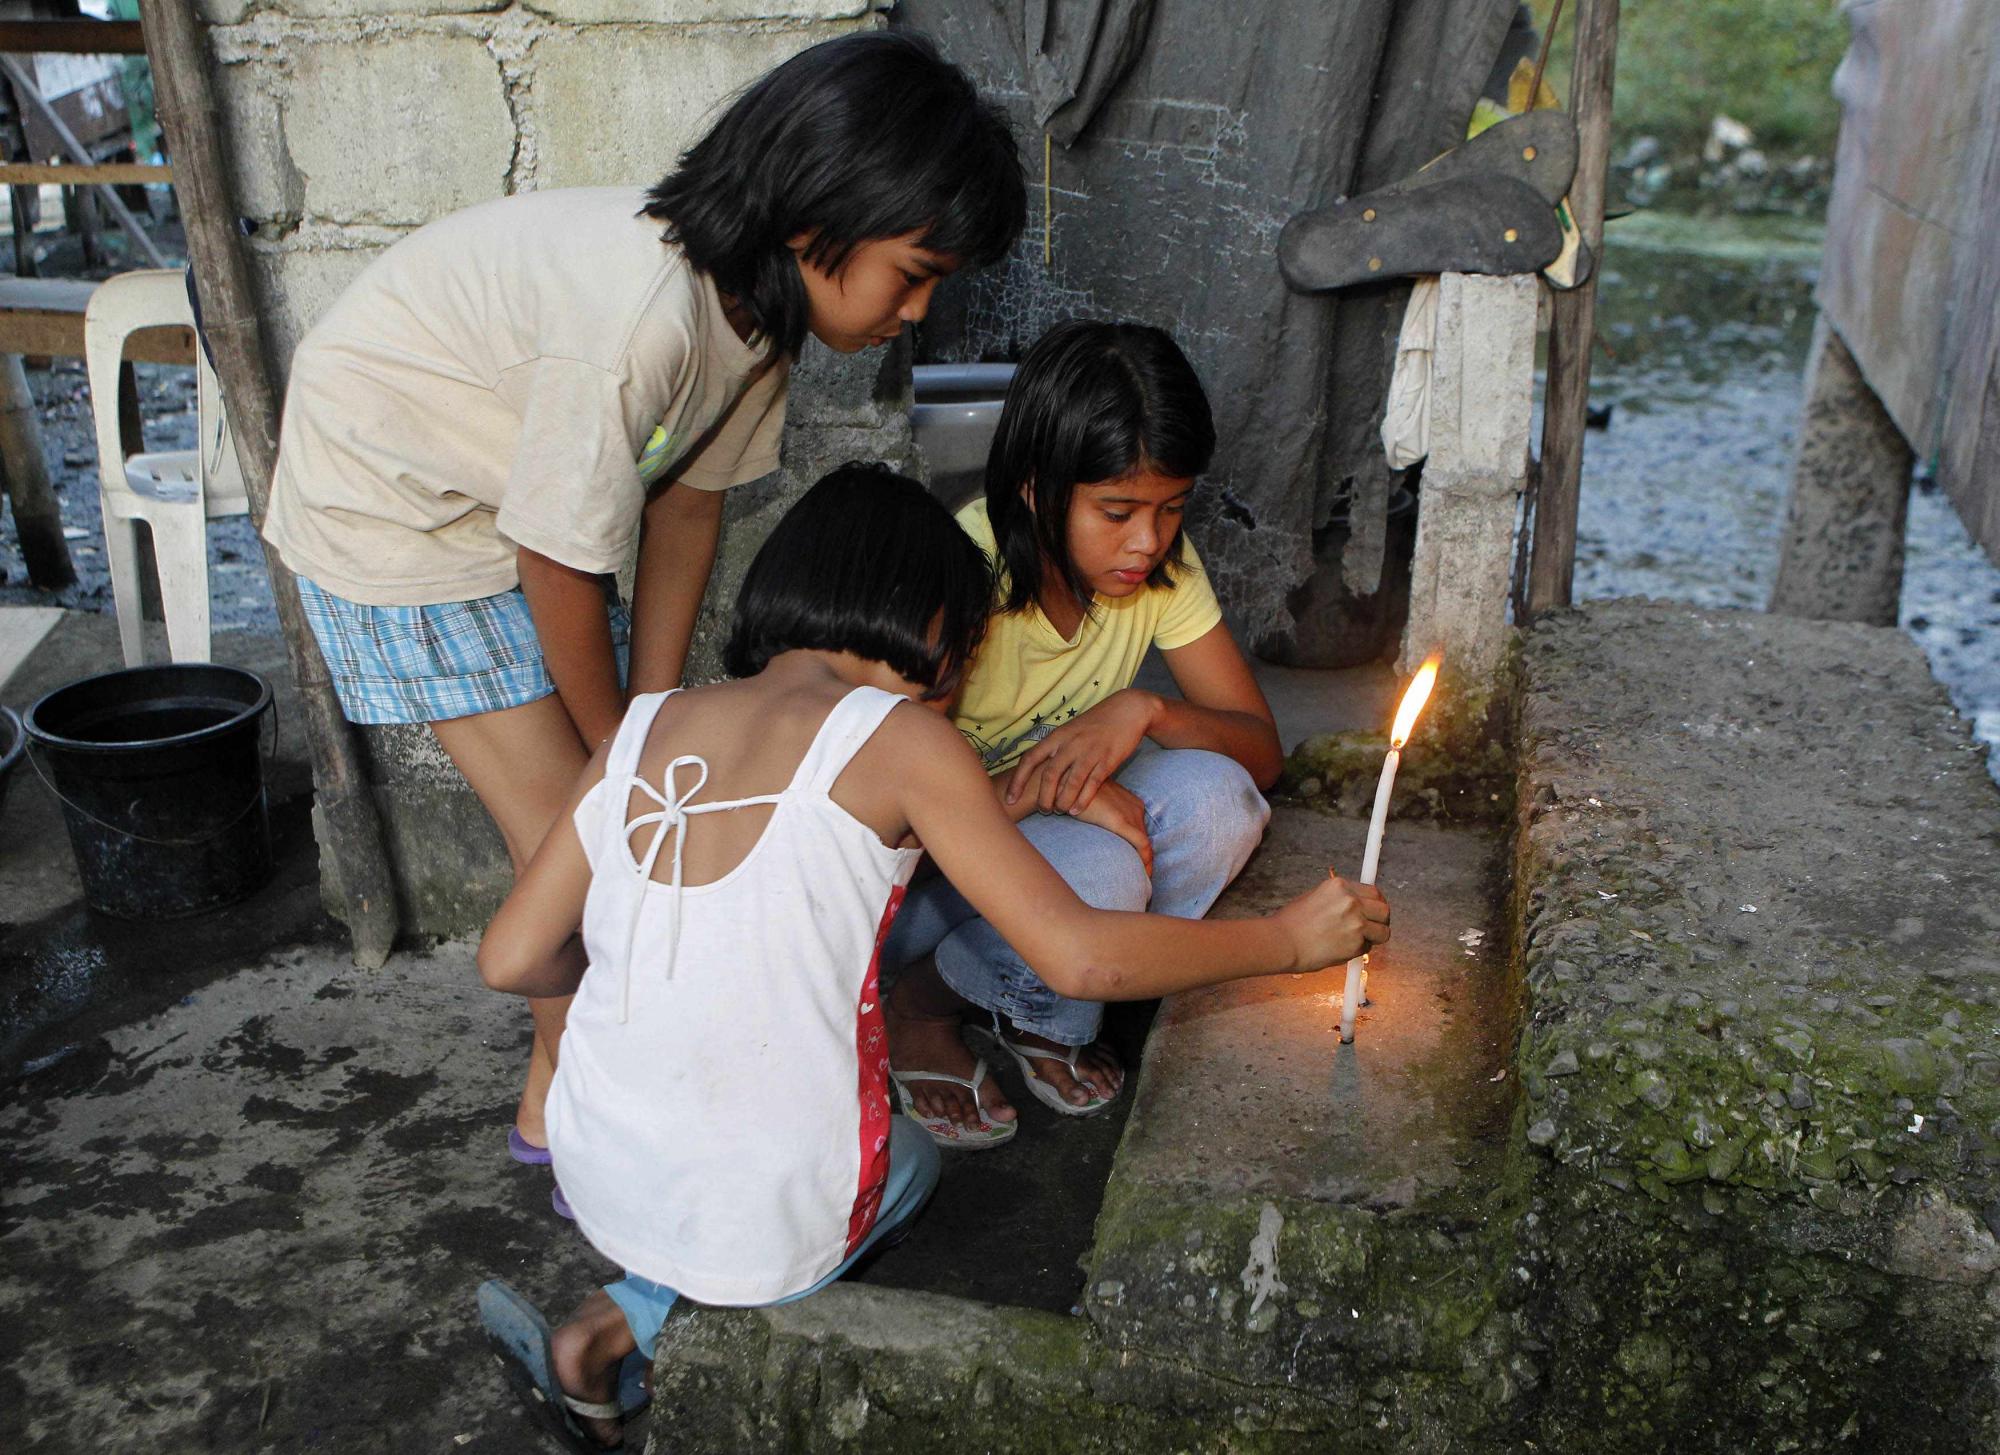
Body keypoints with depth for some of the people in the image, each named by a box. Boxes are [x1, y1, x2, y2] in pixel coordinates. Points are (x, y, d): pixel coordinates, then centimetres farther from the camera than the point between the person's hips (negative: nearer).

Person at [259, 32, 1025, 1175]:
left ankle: (568, 1084, 25)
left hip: (512, 491, 8)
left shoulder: (757, 294, -11)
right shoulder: (640, 314, -37)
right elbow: (557, 567, -27)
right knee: (571, 827, -7)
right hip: (387, 498, -8)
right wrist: (617, 749, -10)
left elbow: (689, 498, -3)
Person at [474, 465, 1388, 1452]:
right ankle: (610, 1332, 11)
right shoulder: (894, 736, -13)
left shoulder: (645, 729, 2)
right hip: (765, 1221, -5)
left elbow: (510, 961, 3)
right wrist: (1289, 938, -3)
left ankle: (629, 1311, 13)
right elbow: (1081, 957, -17)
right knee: (913, 1160, 30)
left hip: (595, 1180, 6)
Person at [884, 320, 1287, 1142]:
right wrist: (1042, 783, -35)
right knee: (1095, 873, -36)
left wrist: (1143, 710, -29)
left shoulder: (1161, 564, -10)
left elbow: (1261, 749, -9)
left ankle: (1039, 1009, -1)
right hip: (915, 865, -5)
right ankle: (919, 1009, -3)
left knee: (1216, 797, -24)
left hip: (1051, 830, 5)